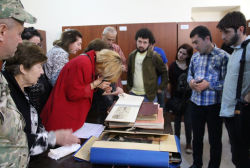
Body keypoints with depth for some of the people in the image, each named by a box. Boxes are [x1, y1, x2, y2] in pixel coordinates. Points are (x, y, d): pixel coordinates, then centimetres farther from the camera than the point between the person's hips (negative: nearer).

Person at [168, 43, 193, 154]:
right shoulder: (173, 66, -2)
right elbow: (172, 82, -3)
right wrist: (173, 98, -9)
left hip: (189, 97, 0)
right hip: (177, 97, 0)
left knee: (188, 121, 4)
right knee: (177, 120, 13)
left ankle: (188, 143, 21)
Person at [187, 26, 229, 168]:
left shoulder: (223, 56, -11)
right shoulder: (195, 57, 8)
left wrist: (209, 85, -22)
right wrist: (190, 81, -5)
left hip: (214, 105, -5)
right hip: (196, 103, 6)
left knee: (215, 139, 12)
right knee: (197, 136, 19)